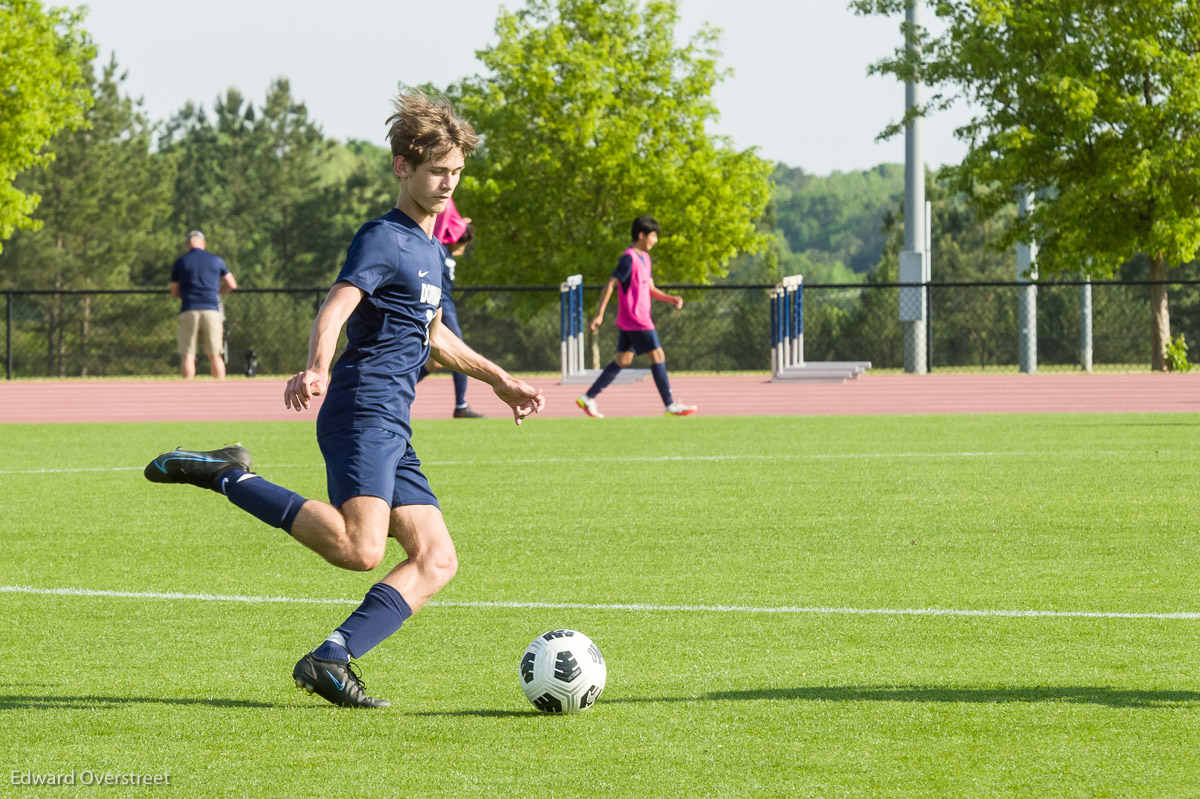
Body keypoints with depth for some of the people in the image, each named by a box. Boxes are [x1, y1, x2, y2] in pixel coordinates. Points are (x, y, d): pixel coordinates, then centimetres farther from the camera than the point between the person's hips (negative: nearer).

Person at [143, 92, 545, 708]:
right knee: (360, 549, -28)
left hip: (392, 428, 9)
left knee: (436, 559, 1)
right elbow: (335, 308, -24)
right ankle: (224, 475, -16)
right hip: (362, 412, -9)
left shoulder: (431, 249, 22)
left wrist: (497, 379, 44)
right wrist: (317, 369, -43)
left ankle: (330, 659, -5)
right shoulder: (383, 239, -7)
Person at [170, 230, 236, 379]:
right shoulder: (216, 260, 8)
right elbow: (231, 284, 15)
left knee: (187, 356, 1)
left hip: (188, 311, -1)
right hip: (211, 310, 1)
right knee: (215, 356, 5)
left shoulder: (179, 262, 5)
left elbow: (174, 293, 9)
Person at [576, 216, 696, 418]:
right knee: (658, 355, -6)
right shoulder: (629, 258, -15)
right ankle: (671, 405, -2)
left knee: (623, 360, 11)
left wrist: (671, 298, 5)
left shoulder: (644, 258, 15)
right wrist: (599, 315, -22)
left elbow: (650, 289, 21)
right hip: (636, 321, -10)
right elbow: (610, 285, -18)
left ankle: (588, 398, 13)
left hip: (629, 322, 10)